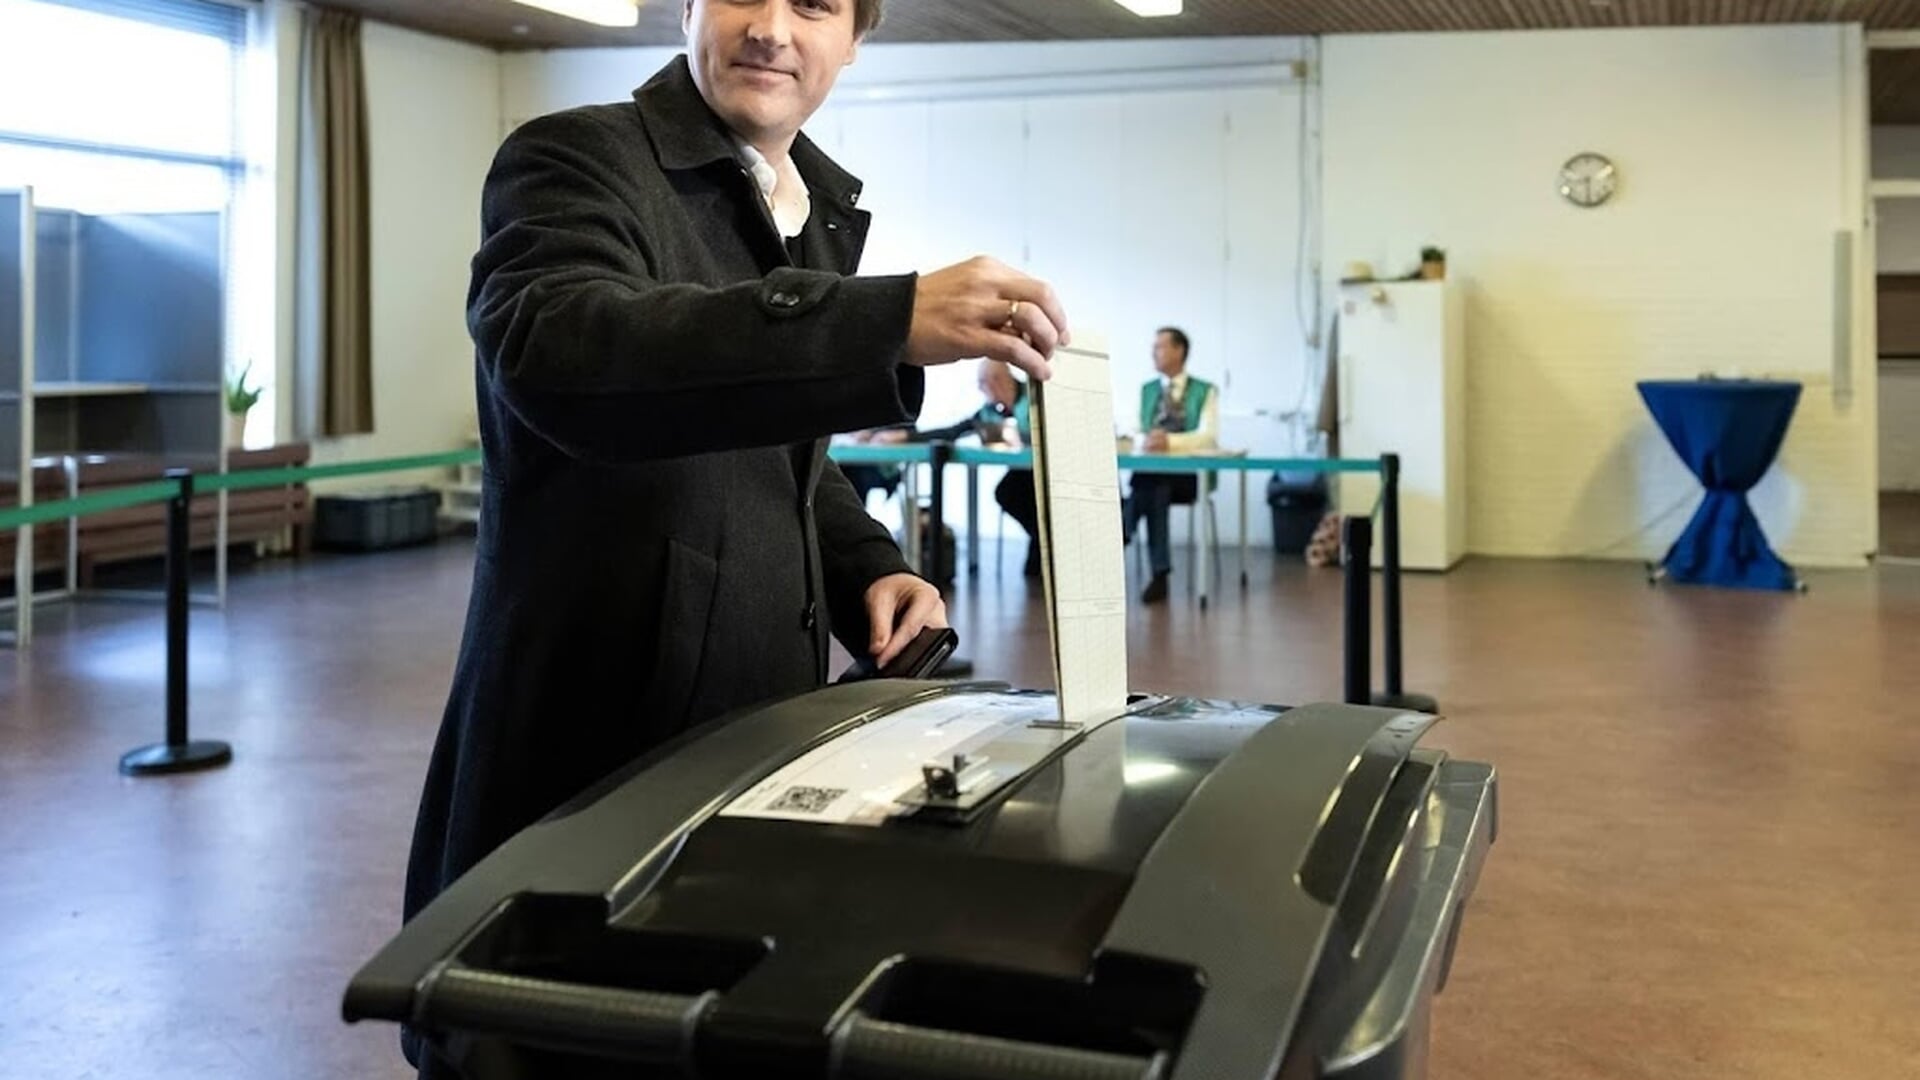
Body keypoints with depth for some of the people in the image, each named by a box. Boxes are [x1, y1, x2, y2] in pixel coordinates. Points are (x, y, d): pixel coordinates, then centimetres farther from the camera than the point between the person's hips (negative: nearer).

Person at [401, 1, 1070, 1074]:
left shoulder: (825, 211, 12)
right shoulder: (576, 160, -10)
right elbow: (556, 351, -32)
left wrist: (867, 568, 3)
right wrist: (891, 323, -41)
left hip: (765, 724, 7)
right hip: (593, 734, -6)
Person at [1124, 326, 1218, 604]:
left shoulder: (1205, 391, 7)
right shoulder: (1146, 390, 20)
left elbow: (1208, 437, -8)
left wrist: (1170, 441, -25)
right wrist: (1144, 439, -17)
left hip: (1189, 474, -3)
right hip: (1150, 472, 3)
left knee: (1149, 486, -35)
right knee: (1153, 490, -34)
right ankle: (1159, 573, -33)